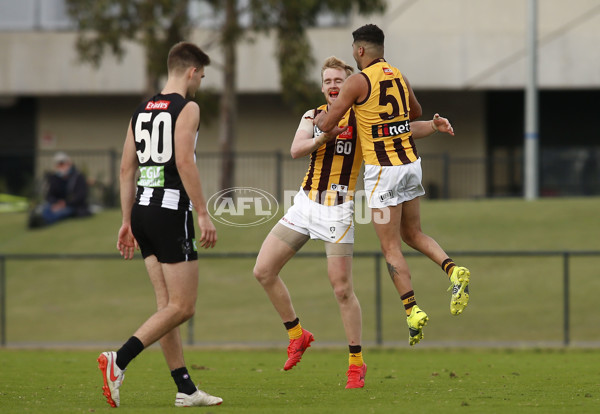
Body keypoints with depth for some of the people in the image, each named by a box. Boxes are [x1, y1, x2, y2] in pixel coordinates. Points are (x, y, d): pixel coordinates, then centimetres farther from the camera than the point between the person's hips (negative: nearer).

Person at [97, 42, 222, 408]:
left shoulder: (142, 111, 16)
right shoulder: (187, 108, -6)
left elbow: (127, 168, 16)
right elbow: (184, 161, -16)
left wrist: (127, 221, 19)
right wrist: (203, 214, -16)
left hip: (142, 209, 8)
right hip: (171, 209, -8)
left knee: (168, 305, 9)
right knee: (182, 307, -5)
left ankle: (186, 389, 8)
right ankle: (119, 360, -18)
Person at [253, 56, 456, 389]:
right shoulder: (313, 117, 9)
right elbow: (296, 150, -8)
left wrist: (436, 125, -17)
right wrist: (323, 137, -26)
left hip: (337, 209, -5)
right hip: (305, 203, 5)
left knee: (342, 289, -7)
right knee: (264, 271, 1)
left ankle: (356, 362, 5)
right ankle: (297, 334, 17)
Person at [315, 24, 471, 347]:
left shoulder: (358, 81, -10)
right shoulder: (400, 77, 10)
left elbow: (326, 125, -9)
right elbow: (416, 112, 29)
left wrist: (322, 121, 14)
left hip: (382, 169, -7)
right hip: (410, 162, 7)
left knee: (391, 248, -1)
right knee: (413, 234, 20)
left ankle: (413, 311, -7)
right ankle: (453, 269, -4)